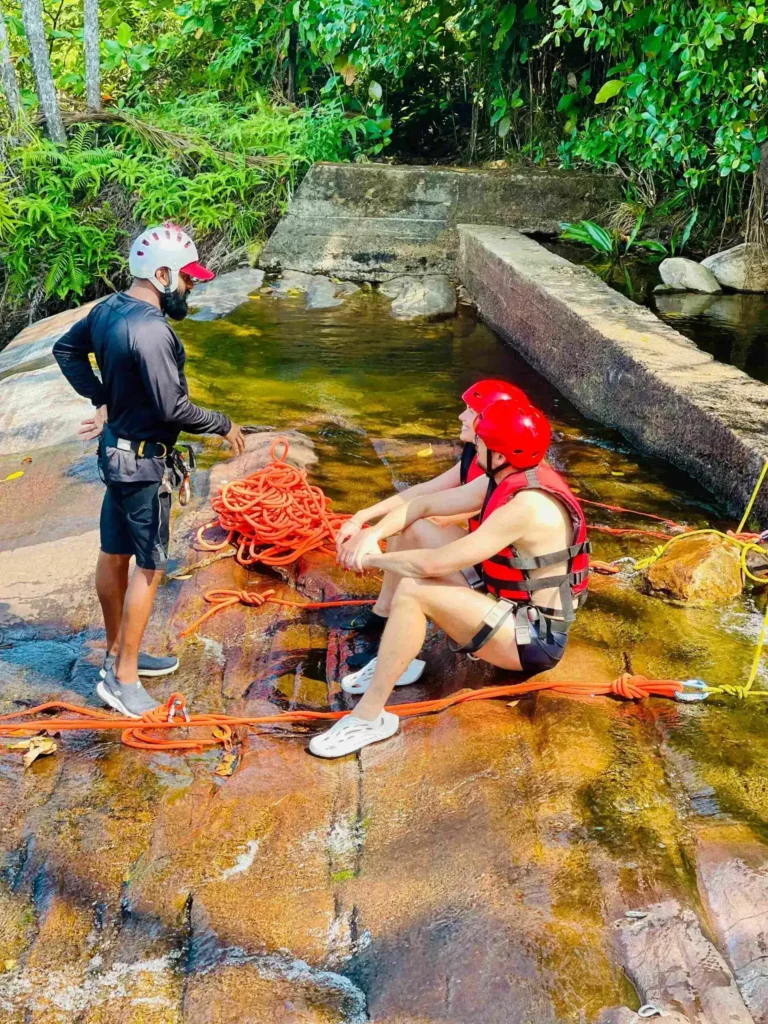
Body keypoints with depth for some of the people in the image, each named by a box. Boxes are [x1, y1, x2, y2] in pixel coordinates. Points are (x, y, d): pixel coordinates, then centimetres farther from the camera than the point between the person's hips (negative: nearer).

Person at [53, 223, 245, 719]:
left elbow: (66, 350, 18)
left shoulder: (108, 309, 3)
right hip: (143, 460, -9)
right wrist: (224, 425, -9)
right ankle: (123, 679, 9)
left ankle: (118, 652, 33)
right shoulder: (151, 330, -26)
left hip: (115, 448, 9)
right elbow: (174, 409, -24)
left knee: (114, 553, 17)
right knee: (150, 566, 0)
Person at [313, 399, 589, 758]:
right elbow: (423, 504, 5)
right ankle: (395, 661, 9)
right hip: (514, 607, 9)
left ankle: (369, 717, -16)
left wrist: (374, 559, -13)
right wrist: (373, 536, -11)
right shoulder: (506, 480, -1)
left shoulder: (526, 507, -30)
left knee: (413, 590, -27)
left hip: (534, 638, -9)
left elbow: (435, 563, -30)